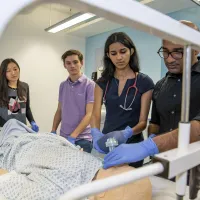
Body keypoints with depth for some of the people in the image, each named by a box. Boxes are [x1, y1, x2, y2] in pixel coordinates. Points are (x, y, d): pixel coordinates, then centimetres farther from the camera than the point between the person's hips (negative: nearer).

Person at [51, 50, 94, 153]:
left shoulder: (90, 85, -11)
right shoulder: (62, 85, 7)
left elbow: (89, 114, -16)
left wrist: (73, 136, -21)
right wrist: (53, 131, 7)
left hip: (83, 139, -5)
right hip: (63, 137, 5)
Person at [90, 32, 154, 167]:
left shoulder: (145, 82, -9)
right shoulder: (103, 82, 0)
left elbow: (143, 121, -11)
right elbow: (95, 114, -8)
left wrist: (126, 134, -31)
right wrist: (96, 134, -28)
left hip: (132, 145, -2)